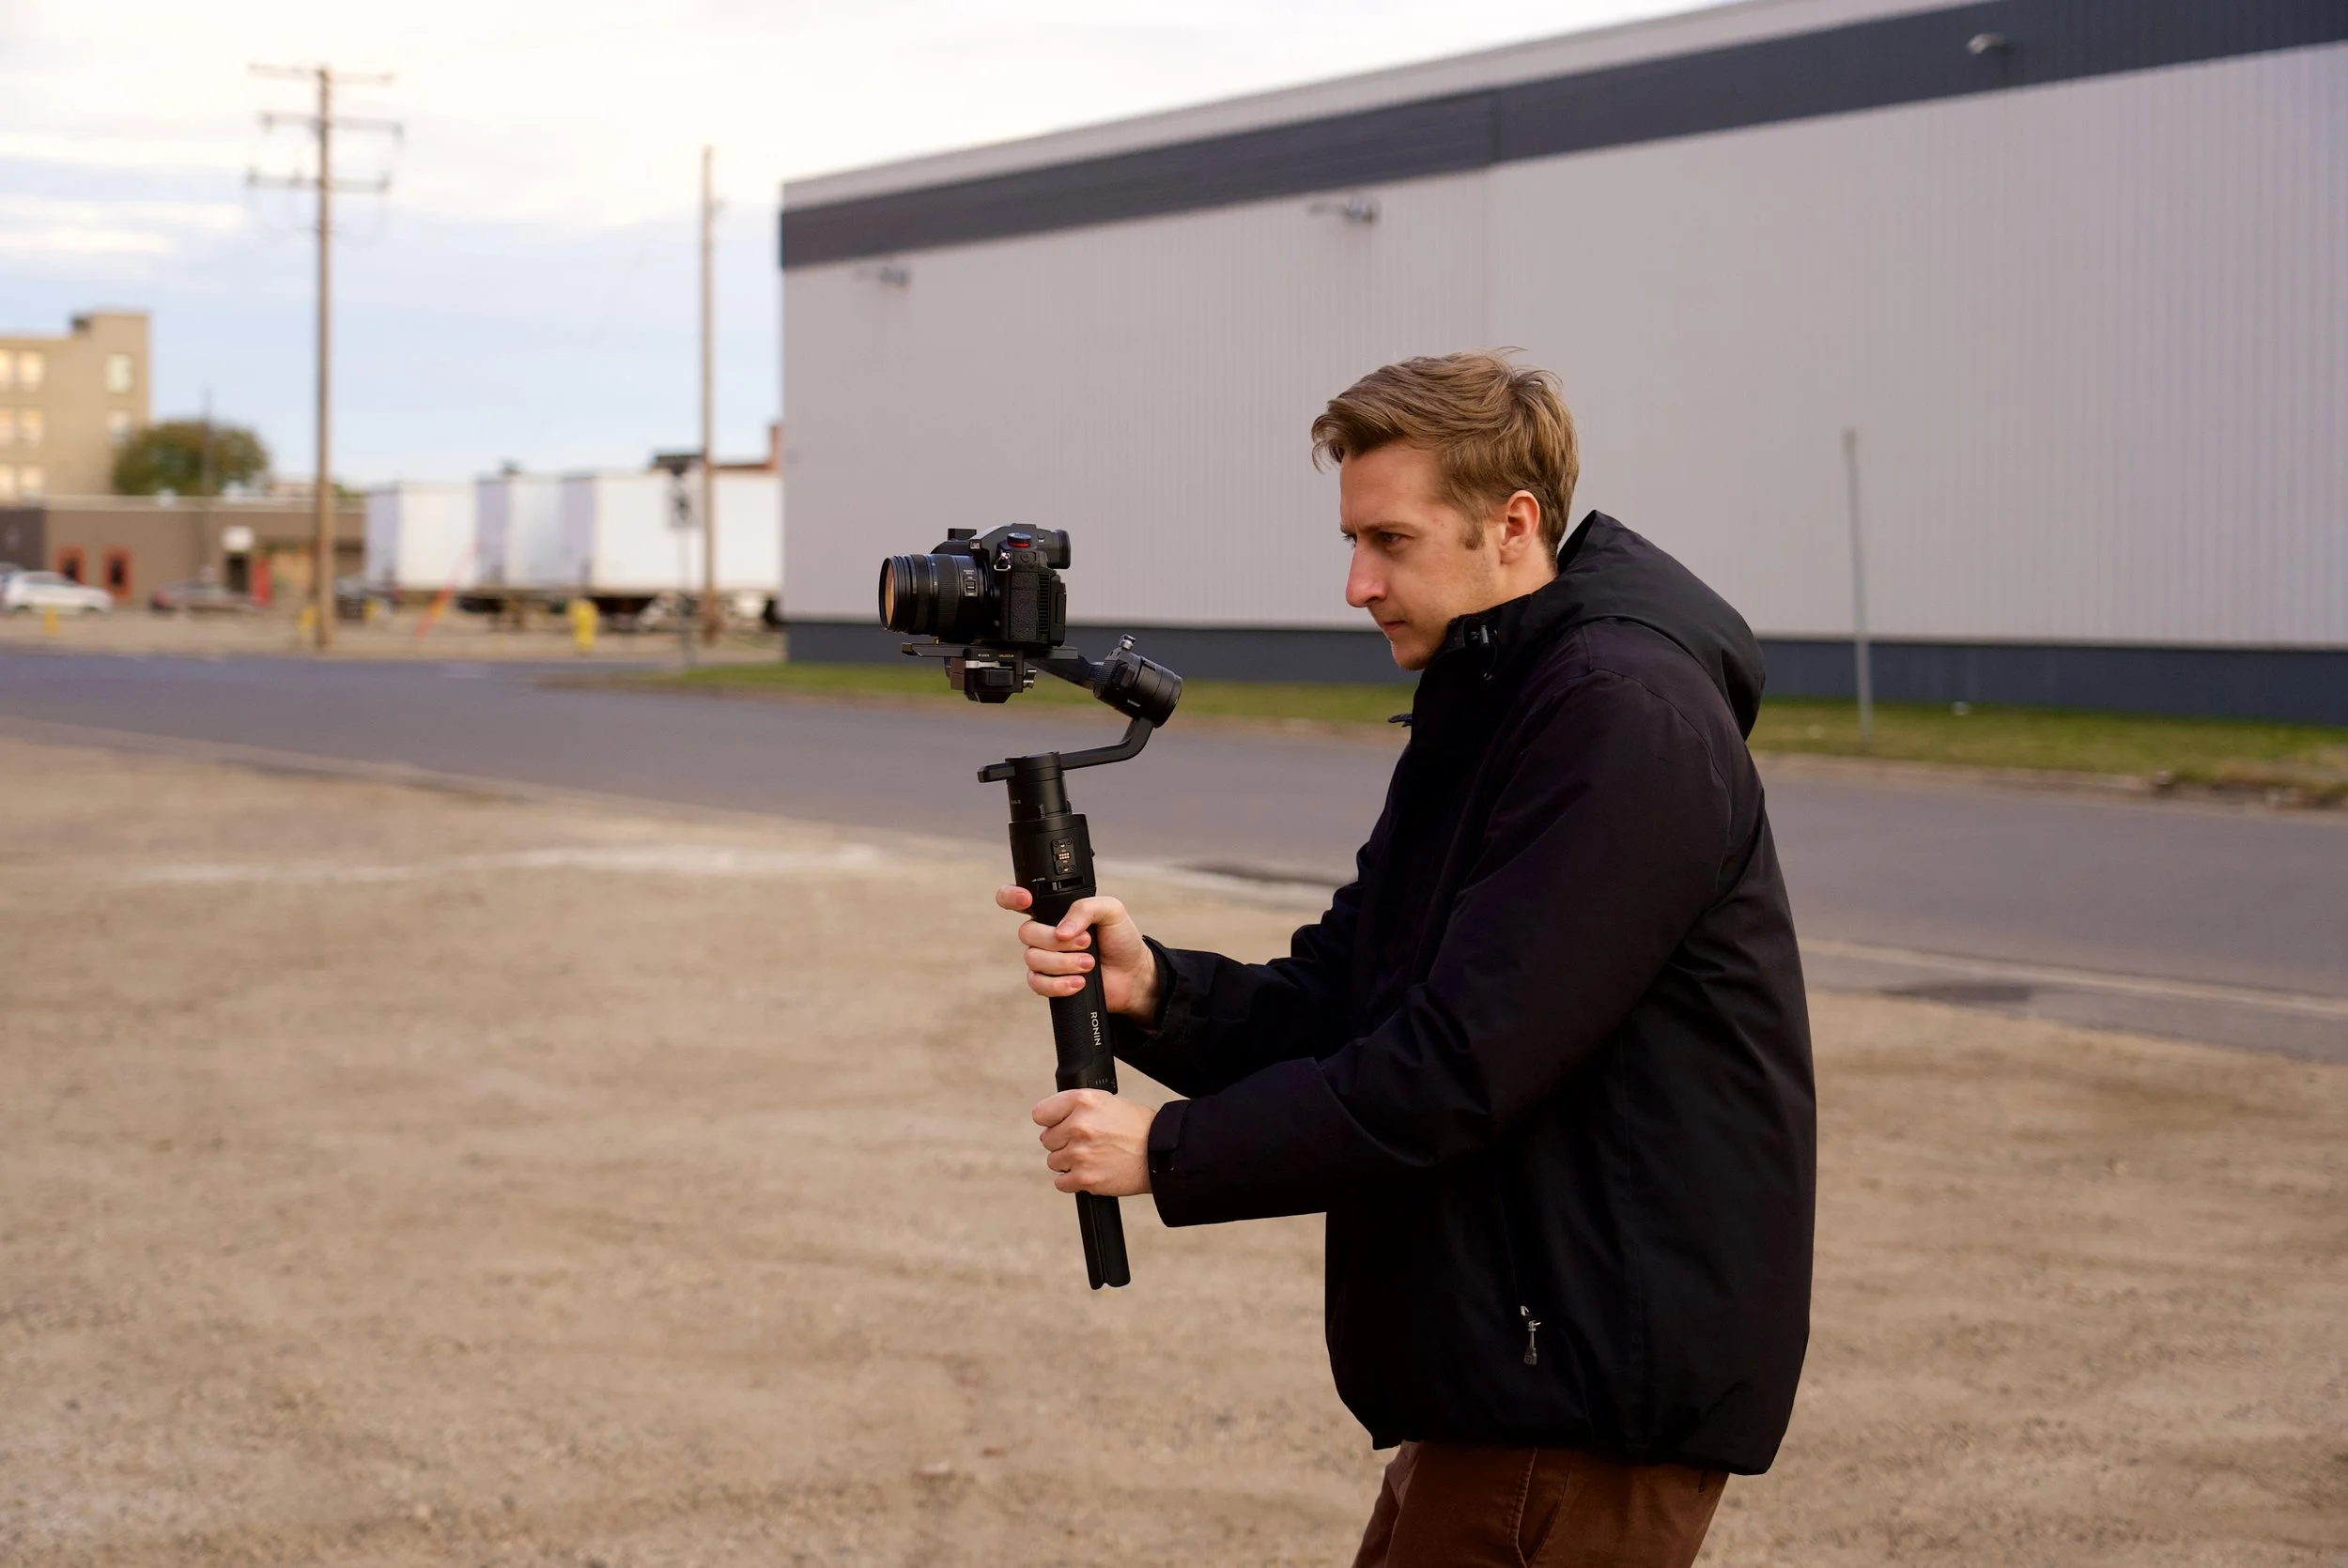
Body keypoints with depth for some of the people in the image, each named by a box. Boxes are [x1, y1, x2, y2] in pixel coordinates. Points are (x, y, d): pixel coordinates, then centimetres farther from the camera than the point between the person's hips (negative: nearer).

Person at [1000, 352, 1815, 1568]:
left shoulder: (1628, 717, -18)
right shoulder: (1480, 717, 15)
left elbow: (1459, 1065, -22)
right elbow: (1333, 1007, 11)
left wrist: (1171, 1153, -16)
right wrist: (1151, 990, -8)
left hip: (1597, 1398, -9)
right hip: (1522, 1367, 9)